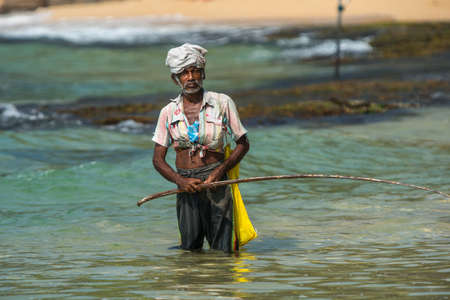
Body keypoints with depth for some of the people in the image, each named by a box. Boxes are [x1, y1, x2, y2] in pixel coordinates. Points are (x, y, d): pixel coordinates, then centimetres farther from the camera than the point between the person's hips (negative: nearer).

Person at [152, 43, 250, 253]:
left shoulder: (222, 103, 1)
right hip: (186, 186, 2)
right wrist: (180, 181, -13)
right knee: (190, 249, 4)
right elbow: (158, 159, 6)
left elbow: (243, 144, 6)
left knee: (221, 251, -2)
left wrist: (220, 171, -10)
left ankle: (235, 234, 26)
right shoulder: (169, 112, 5)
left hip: (215, 183, -2)